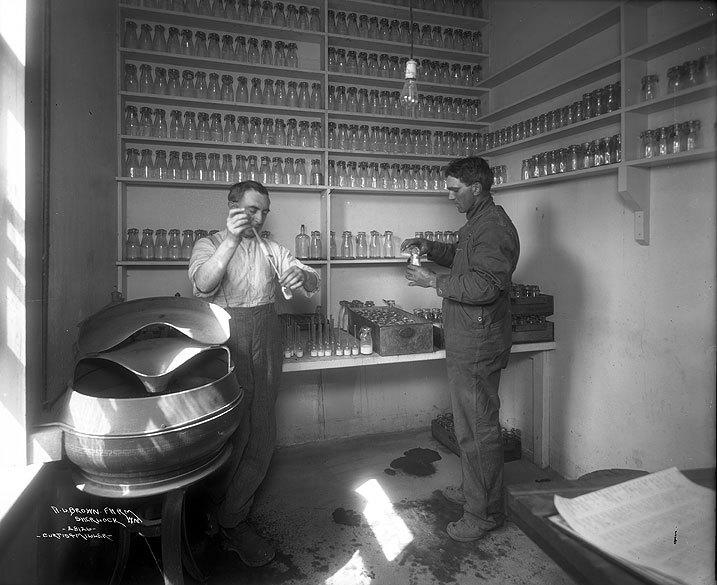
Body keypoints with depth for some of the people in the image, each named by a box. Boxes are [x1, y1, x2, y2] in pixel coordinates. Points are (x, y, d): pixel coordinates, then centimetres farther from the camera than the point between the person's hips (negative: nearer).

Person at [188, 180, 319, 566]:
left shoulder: (272, 250, 13)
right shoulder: (208, 245, 5)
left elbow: (312, 282, 2)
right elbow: (202, 284, -16)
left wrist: (301, 276, -22)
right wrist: (231, 240, -27)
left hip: (265, 343, 4)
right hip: (224, 342, -3)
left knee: (261, 432, 4)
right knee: (230, 429, -2)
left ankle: (232, 519, 22)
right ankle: (206, 512, 21)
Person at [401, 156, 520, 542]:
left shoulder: (493, 227, -18)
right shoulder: (478, 221, 16)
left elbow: (484, 286, -27)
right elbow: (461, 257, 30)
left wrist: (434, 282, -19)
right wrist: (428, 248, 14)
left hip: (477, 344, -11)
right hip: (466, 341, 11)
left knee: (480, 428, 1)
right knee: (469, 424, 21)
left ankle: (485, 513, 17)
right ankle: (471, 489, 38)